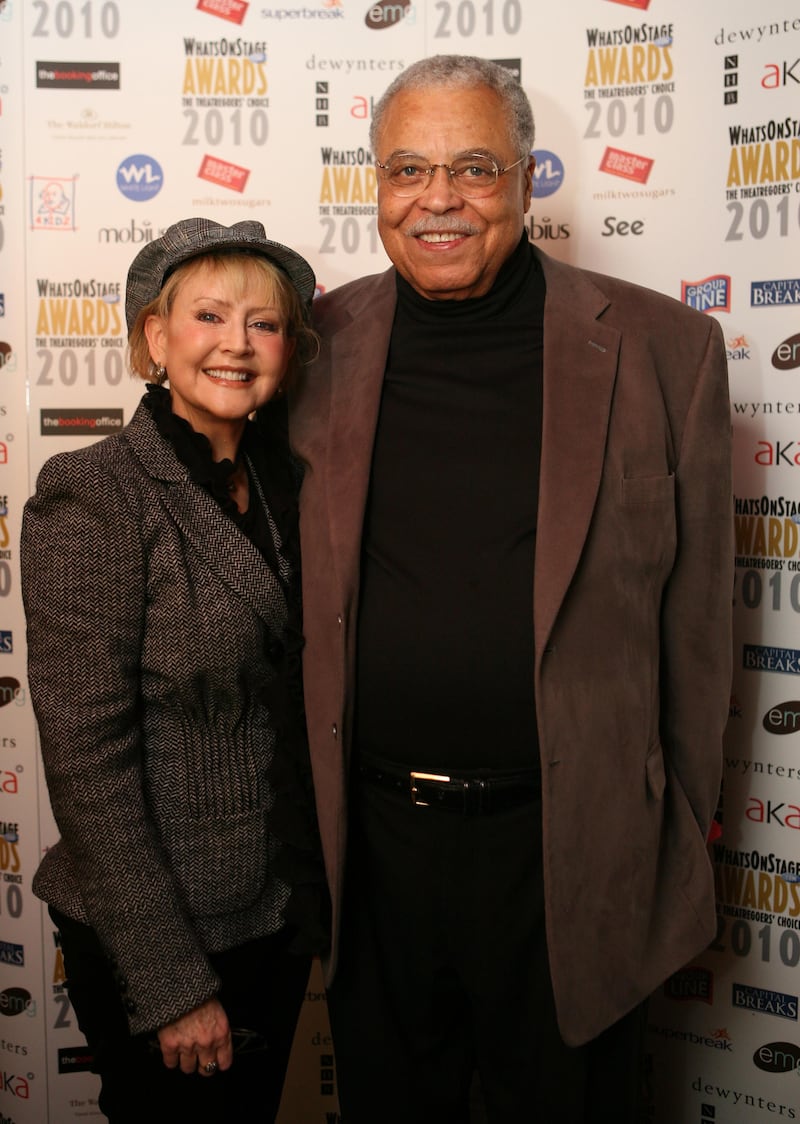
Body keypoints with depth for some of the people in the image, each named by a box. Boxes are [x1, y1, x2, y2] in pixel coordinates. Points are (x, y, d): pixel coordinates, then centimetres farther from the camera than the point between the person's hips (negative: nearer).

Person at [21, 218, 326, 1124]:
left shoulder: (279, 481, 3)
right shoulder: (93, 499, -17)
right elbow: (88, 761, -19)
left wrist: (310, 899, 5)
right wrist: (171, 982, -17)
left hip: (280, 916, 6)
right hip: (153, 940, -6)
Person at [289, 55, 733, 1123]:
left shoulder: (661, 351, -7)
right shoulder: (317, 346, -1)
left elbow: (695, 620, -2)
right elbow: (290, 595, 7)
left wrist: (677, 846, 1)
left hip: (572, 849, -1)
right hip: (371, 837, 2)